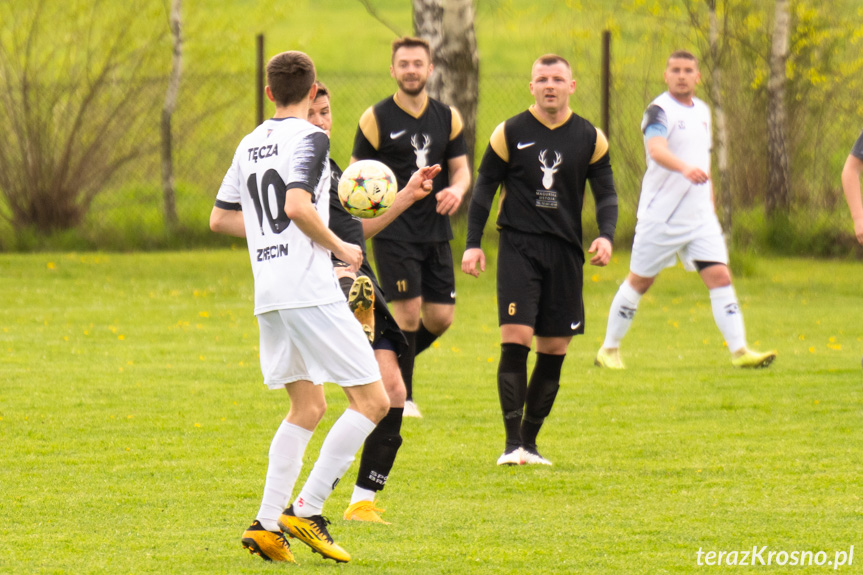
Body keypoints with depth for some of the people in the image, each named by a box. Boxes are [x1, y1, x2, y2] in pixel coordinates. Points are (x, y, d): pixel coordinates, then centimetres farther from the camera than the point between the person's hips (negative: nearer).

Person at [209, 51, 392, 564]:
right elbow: (298, 206, -21)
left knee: (308, 407, 15)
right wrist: (339, 248, -8)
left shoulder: (250, 145, 16)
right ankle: (306, 511, -10)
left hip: (268, 292, 8)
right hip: (310, 289, -8)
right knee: (372, 401, -3)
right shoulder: (309, 138, -7)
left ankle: (266, 524, 5)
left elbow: (221, 217, 21)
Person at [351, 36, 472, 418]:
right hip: (394, 232, -4)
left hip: (435, 231, 4)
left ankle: (391, 365, 27)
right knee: (409, 311, -11)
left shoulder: (447, 118, 9)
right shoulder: (377, 119, -2)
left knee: (441, 317, 1)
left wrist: (456, 190, -12)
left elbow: (461, 169, 12)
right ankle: (401, 396, 4)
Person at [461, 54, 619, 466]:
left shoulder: (589, 138, 7)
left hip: (565, 251, 3)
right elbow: (484, 187, 7)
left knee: (554, 349, 3)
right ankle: (512, 443, -12)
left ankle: (530, 440, 14)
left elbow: (606, 193, 10)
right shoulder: (510, 133, 2)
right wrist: (473, 244, -1)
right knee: (515, 339, -14)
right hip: (518, 246, -3)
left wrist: (606, 236, -8)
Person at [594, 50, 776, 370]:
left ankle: (739, 351, -10)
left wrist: (711, 205, 22)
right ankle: (609, 350, 20)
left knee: (719, 276, -7)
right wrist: (686, 168, -49)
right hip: (661, 214, -6)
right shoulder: (660, 111, -11)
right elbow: (656, 150, -31)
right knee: (640, 281, 5)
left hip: (700, 215, 6)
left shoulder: (702, 111, 12)